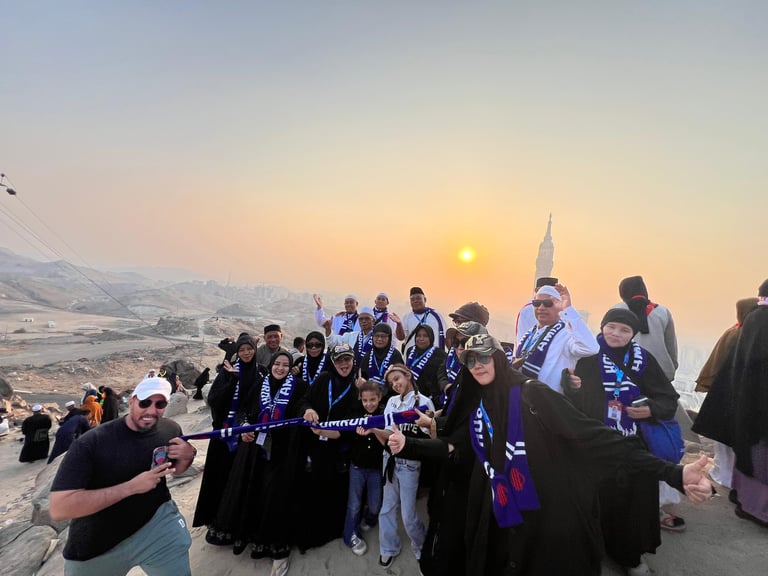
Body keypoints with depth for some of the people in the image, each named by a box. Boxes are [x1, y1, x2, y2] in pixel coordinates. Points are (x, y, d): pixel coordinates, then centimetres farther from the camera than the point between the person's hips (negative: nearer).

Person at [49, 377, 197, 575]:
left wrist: (188, 456, -15)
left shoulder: (171, 429, -10)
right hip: (97, 544, -2)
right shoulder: (91, 442, -23)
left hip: (156, 520, 2)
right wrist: (131, 487, -33)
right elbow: (59, 508, -28)